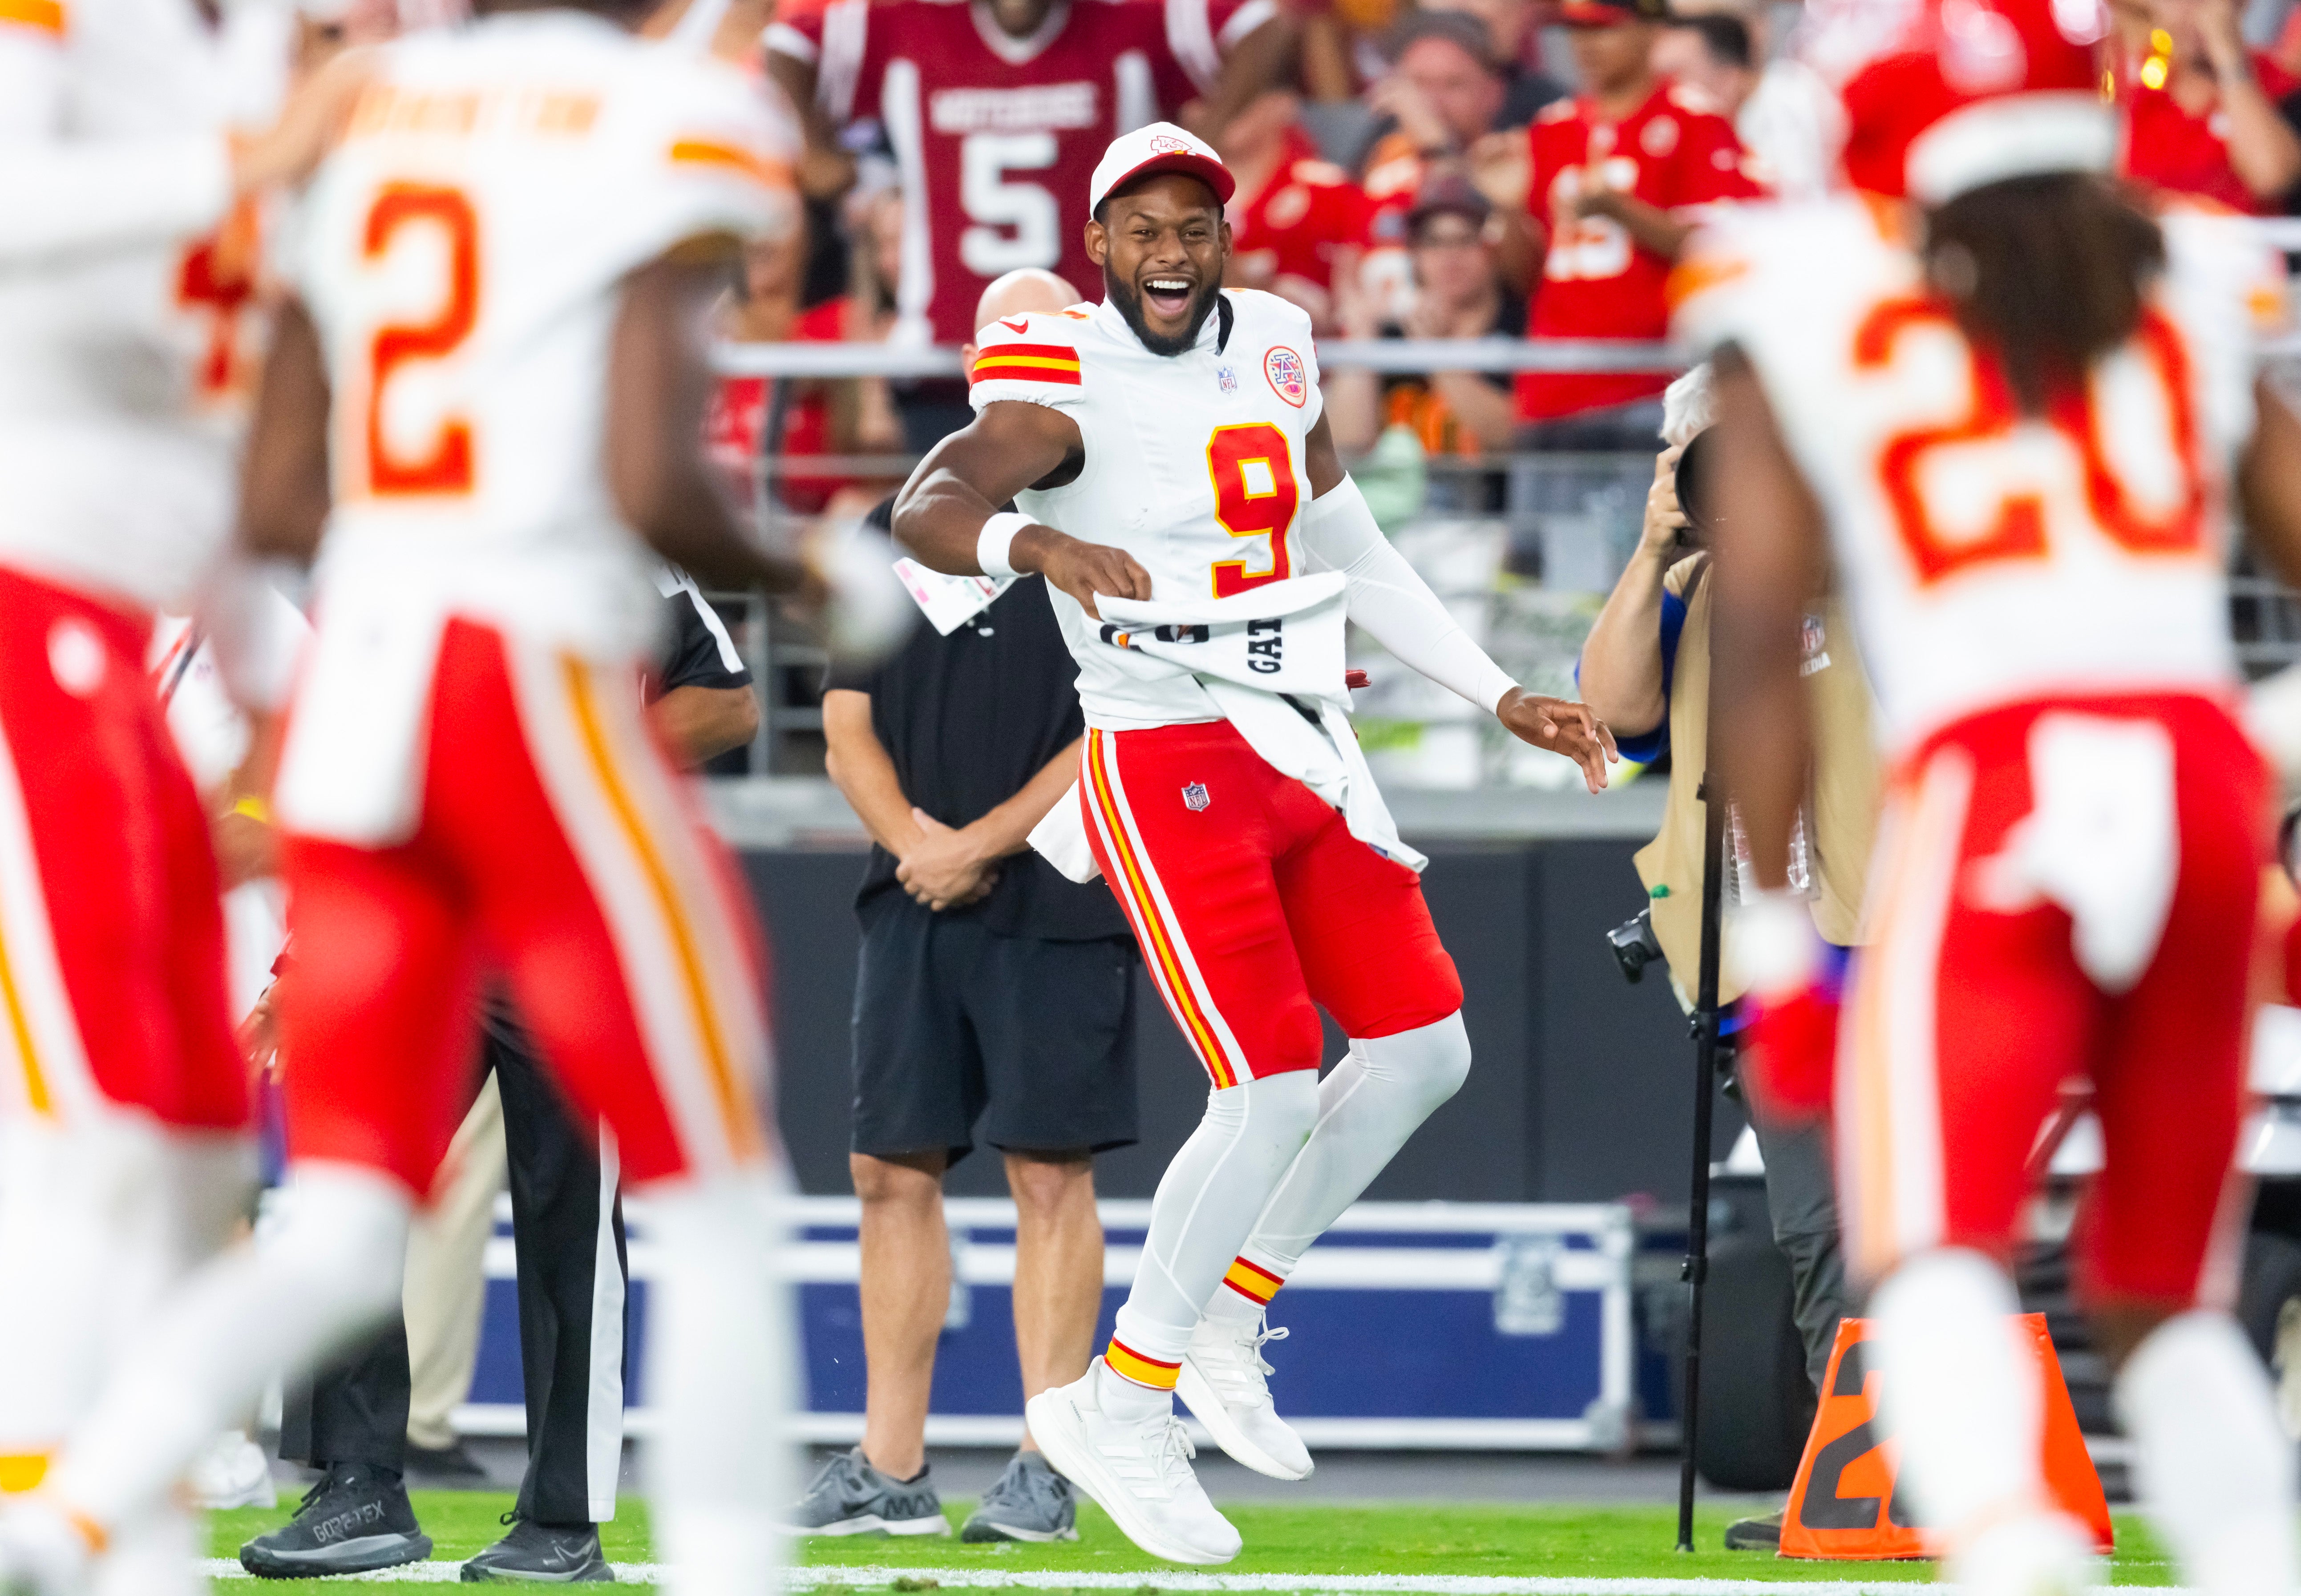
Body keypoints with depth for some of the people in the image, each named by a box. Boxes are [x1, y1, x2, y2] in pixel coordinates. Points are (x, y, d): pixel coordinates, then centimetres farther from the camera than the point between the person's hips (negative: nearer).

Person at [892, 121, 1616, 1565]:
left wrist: (1506, 701, 21)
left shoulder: (1273, 353, 11)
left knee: (1423, 1049, 6)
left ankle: (1223, 1325, 18)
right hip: (1167, 760, -8)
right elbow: (927, 508, -29)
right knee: (1274, 1088, -15)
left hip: (1302, 751, 8)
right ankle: (1121, 1405, -2)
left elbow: (1356, 560, 22)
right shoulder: (1068, 381, -11)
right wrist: (1037, 543, -51)